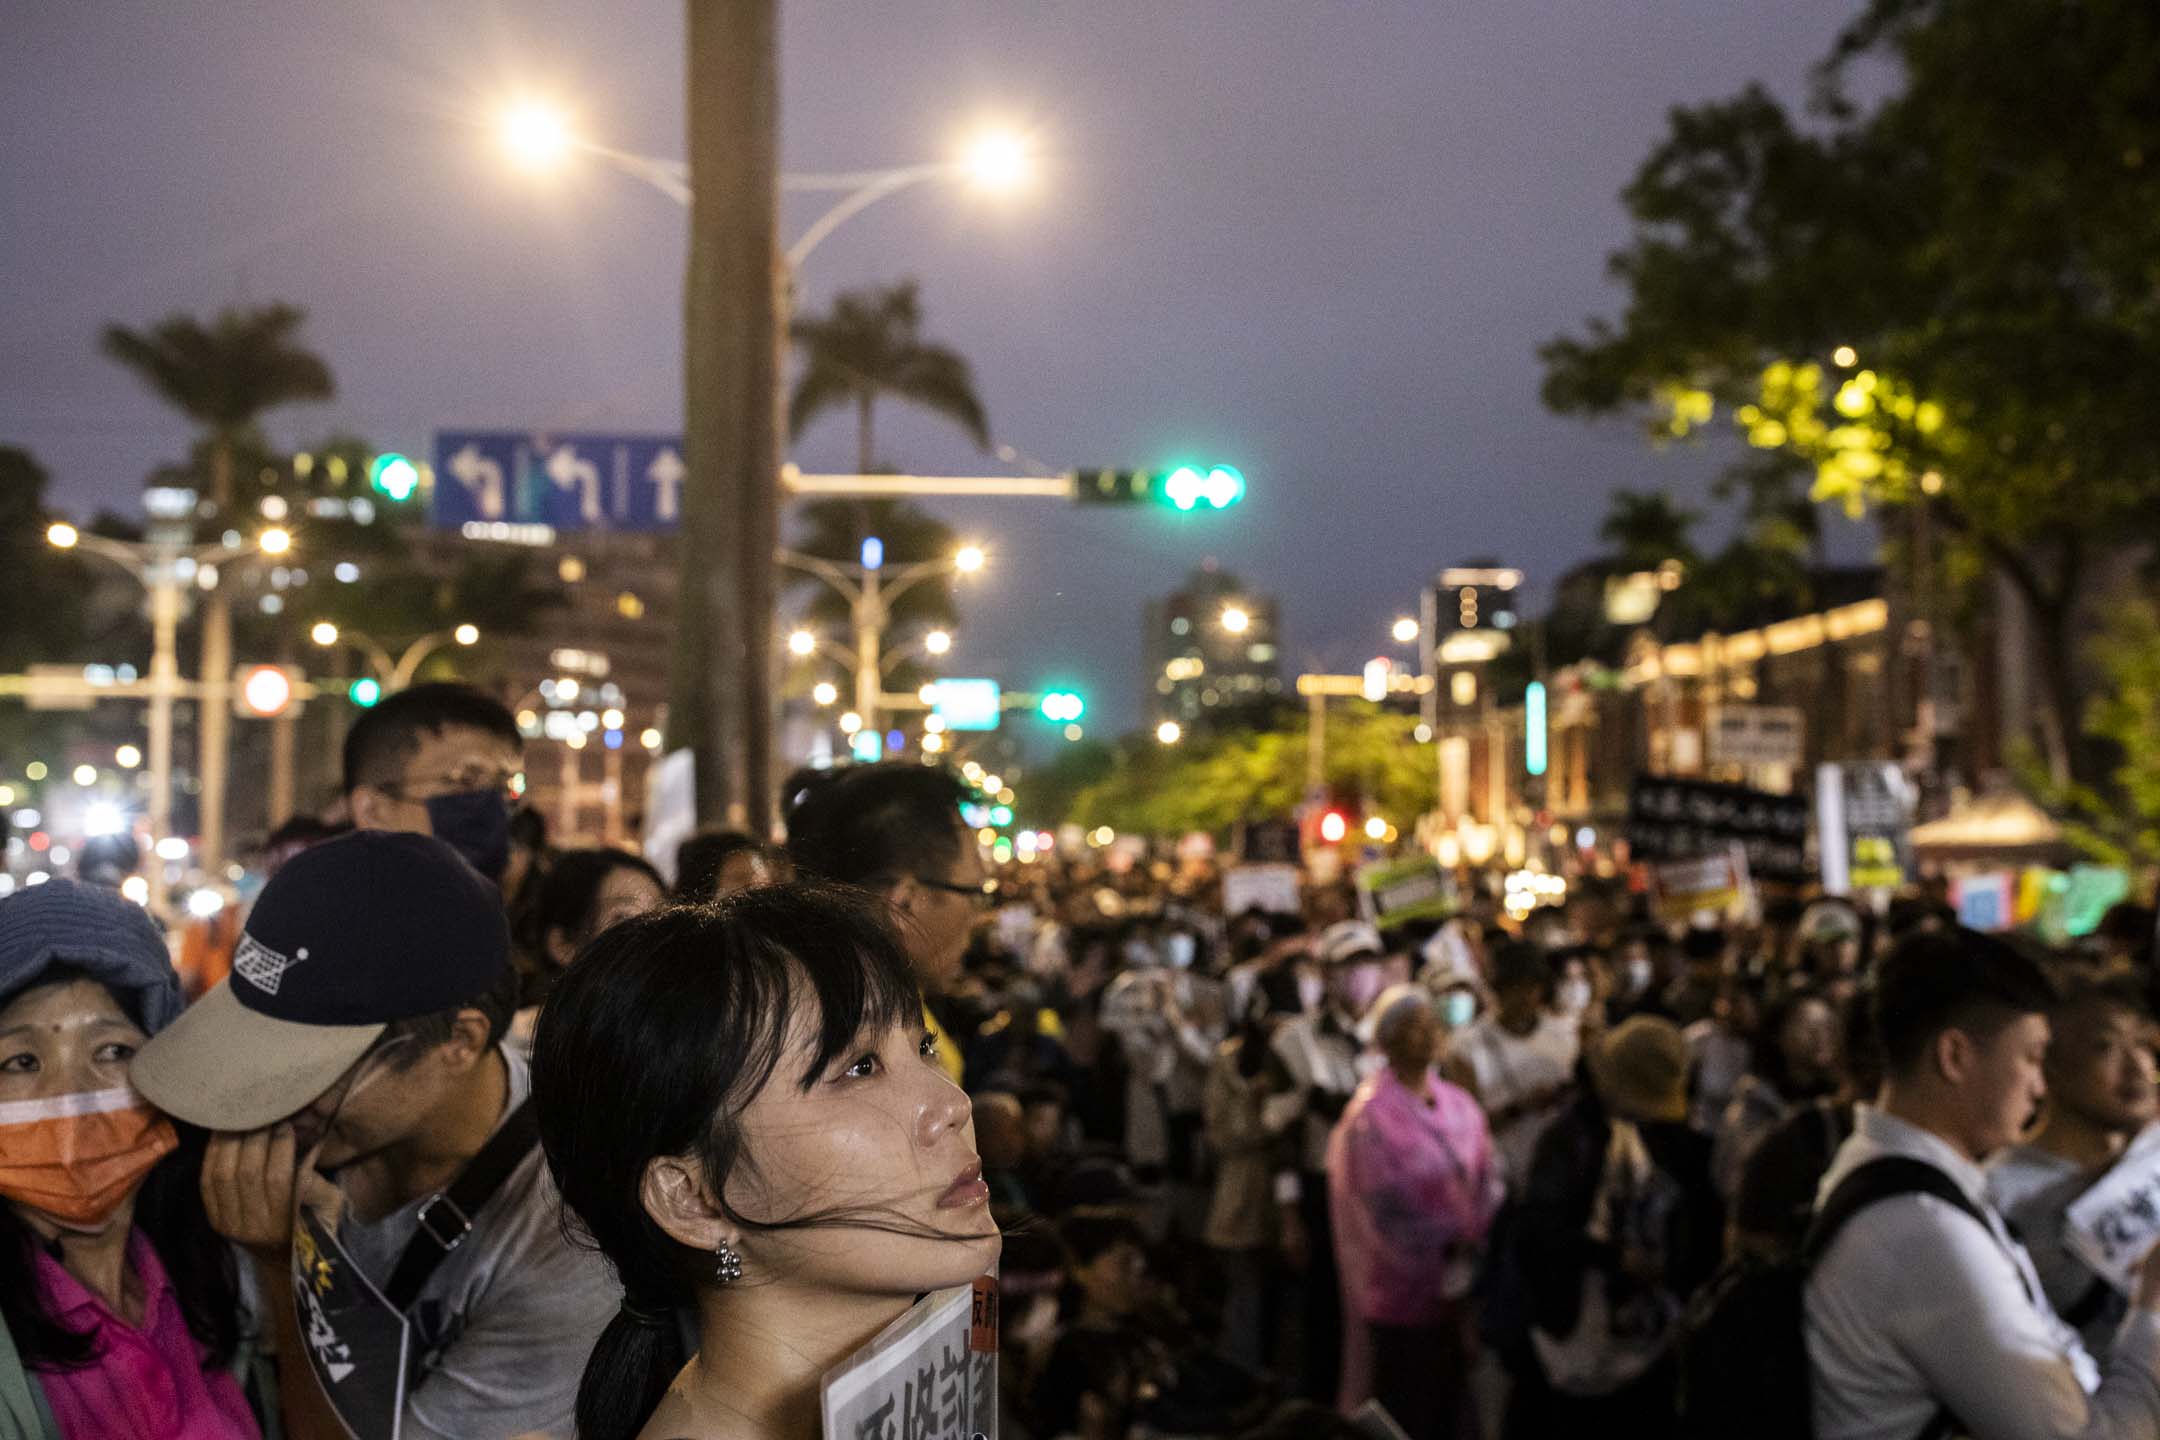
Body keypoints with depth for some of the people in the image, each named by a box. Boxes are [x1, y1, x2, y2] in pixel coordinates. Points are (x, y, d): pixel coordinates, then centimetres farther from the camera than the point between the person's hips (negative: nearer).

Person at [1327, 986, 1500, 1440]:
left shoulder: (1460, 1106, 7)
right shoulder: (1372, 1113, -11)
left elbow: (1488, 1183, 5)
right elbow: (1387, 1207, -14)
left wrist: (1478, 1243, -9)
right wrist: (1443, 1251, -12)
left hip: (1460, 1287, 5)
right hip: (1403, 1288, -5)